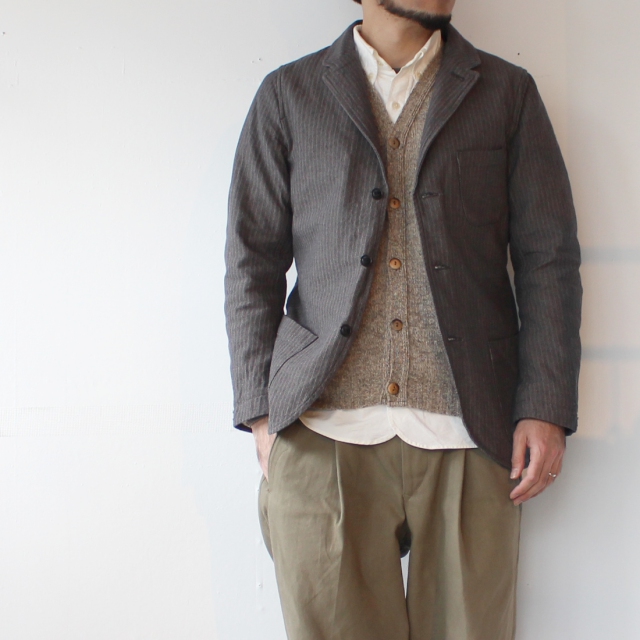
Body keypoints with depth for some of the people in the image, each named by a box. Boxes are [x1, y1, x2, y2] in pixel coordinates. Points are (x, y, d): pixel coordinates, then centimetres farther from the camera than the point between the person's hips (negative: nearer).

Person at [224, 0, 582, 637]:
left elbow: (549, 258, 7)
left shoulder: (507, 92, 12)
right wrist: (262, 413, 1)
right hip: (324, 434, 0)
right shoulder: (288, 94, 11)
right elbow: (253, 261, 9)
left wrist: (546, 410, -3)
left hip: (468, 437, 1)